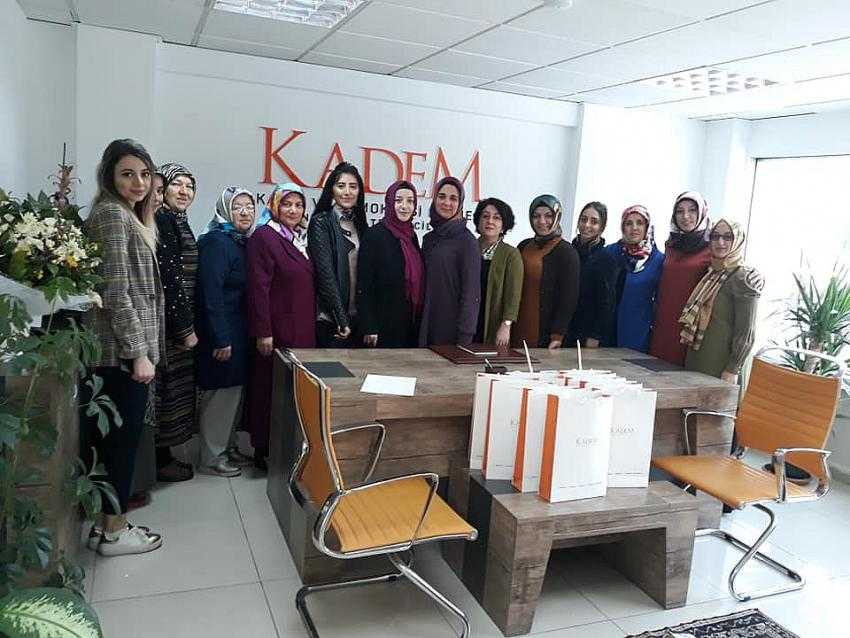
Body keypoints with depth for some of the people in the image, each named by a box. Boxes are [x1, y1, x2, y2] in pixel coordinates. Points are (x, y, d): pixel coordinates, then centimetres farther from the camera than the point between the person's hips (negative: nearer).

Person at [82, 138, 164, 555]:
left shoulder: (130, 215, 18)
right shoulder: (112, 213, -12)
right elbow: (115, 292, -19)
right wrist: (139, 352, -19)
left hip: (117, 350, 10)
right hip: (121, 349, -10)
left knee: (114, 437, 14)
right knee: (124, 437, 0)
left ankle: (106, 522, 25)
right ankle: (114, 531, 12)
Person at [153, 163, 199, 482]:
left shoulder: (179, 222, 16)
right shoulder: (162, 221, -13)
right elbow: (167, 278, -19)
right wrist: (185, 328, -17)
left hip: (178, 320, 10)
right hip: (167, 321, -10)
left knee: (174, 386, 14)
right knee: (166, 386, -1)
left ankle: (164, 455, 25)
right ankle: (160, 462, 10)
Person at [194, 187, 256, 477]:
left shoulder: (242, 242, 12)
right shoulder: (216, 242, -14)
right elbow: (211, 293, -20)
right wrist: (221, 339, -22)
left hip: (238, 330, 9)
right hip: (221, 332, -9)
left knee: (233, 390, 17)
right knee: (220, 392, 0)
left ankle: (225, 445, 32)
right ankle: (211, 457, 14)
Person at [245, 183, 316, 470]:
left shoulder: (301, 238, 14)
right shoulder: (264, 237, -8)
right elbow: (258, 288, -14)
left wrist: (311, 325, 15)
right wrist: (263, 332, -18)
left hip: (303, 330, 7)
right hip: (277, 331, -7)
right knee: (271, 388, 1)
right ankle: (264, 451, 13)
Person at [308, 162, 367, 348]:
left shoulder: (359, 223, 13)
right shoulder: (321, 222, -5)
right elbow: (325, 273, -13)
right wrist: (340, 318, -16)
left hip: (355, 316, 6)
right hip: (329, 317, -6)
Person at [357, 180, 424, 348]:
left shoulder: (411, 235, 11)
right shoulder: (374, 235, -9)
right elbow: (364, 286, -12)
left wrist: (419, 319, 13)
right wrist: (369, 328, -17)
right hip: (385, 326, -6)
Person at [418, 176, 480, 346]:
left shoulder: (467, 241, -8)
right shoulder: (429, 239, 10)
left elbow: (471, 293, -12)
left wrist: (464, 338, -17)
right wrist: (421, 324, 7)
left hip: (452, 328, -5)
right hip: (427, 326, 6)